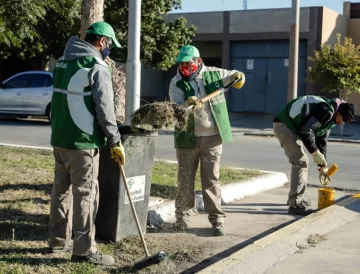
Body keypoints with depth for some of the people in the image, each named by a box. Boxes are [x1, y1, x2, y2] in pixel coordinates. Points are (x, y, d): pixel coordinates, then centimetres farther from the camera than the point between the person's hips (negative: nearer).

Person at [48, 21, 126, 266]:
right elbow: (104, 110, -15)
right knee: (85, 193, -3)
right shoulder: (97, 67, -13)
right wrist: (115, 142, -8)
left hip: (59, 137, 8)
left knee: (61, 188, 16)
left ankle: (59, 240, 25)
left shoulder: (63, 62, 13)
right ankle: (84, 249, 1)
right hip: (82, 141, -8)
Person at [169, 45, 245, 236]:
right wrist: (188, 104, -37)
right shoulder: (177, 83, -3)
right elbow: (176, 107, -17)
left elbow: (233, 76, 19)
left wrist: (238, 77, -4)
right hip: (187, 138, 0)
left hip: (212, 137, 0)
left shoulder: (213, 74, 2)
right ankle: (182, 215, 26)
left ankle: (217, 219, 9)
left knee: (211, 180, 3)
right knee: (185, 180, 9)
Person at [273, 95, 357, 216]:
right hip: (284, 125, -11)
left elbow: (322, 140, 17)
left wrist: (322, 165, 15)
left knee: (301, 162, 17)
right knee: (301, 162, -13)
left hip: (292, 127, 11)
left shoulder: (330, 117, 12)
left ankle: (295, 197, 30)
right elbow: (306, 130, -29)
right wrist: (315, 152, -21)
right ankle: (295, 204, -11)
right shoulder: (326, 111, -22)